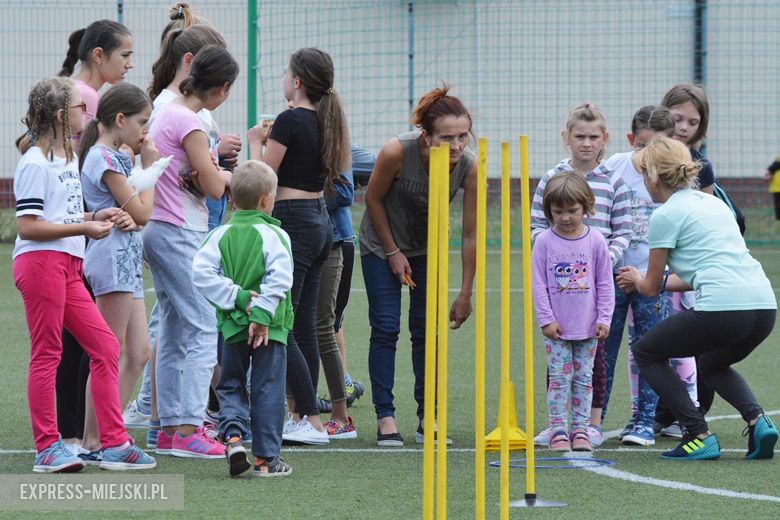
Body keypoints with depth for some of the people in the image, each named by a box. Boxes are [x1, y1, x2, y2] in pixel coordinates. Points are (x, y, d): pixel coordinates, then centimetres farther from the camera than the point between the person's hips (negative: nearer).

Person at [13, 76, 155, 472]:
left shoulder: (69, 158, 20)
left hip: (67, 267, 10)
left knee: (105, 346, 5)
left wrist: (95, 217, 11)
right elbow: (27, 227, -16)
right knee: (47, 354, -5)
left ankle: (114, 443, 7)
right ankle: (47, 447, -1)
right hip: (41, 262, -10)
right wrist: (83, 228, -17)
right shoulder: (36, 163, -11)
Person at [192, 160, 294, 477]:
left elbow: (201, 272, -9)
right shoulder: (273, 236, -8)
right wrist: (262, 315, -19)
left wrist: (237, 297, -9)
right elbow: (279, 278, -21)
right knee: (267, 389, 5)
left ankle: (233, 434, -6)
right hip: (269, 328, -3)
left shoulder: (221, 235, 2)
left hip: (233, 325, 3)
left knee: (231, 385, 17)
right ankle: (266, 457, 7)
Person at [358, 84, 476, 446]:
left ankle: (428, 417, 8)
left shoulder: (469, 167, -27)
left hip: (428, 248, 2)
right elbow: (373, 200, -15)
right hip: (382, 245, -2)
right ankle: (385, 417, -3)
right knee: (385, 328, -7)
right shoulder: (396, 152, -34)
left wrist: (465, 293, -14)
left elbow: (471, 233, -18)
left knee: (427, 329, 1)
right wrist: (394, 253, -10)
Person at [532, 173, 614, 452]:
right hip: (557, 327, -1)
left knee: (584, 377, 6)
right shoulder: (544, 241, -3)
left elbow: (605, 284, 3)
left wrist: (603, 319, -2)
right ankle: (558, 430, 1)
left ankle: (581, 429, 11)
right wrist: (546, 319, -8)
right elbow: (538, 283, -3)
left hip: (587, 326, 1)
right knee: (559, 377, -2)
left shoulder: (595, 241, 0)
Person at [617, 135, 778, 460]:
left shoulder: (665, 215, 1)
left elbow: (651, 288, 10)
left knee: (645, 352, 15)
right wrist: (659, 281, 41)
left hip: (722, 309, -8)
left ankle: (699, 436, 2)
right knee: (712, 365, 35)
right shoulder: (712, 203, 24)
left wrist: (638, 281, 33)